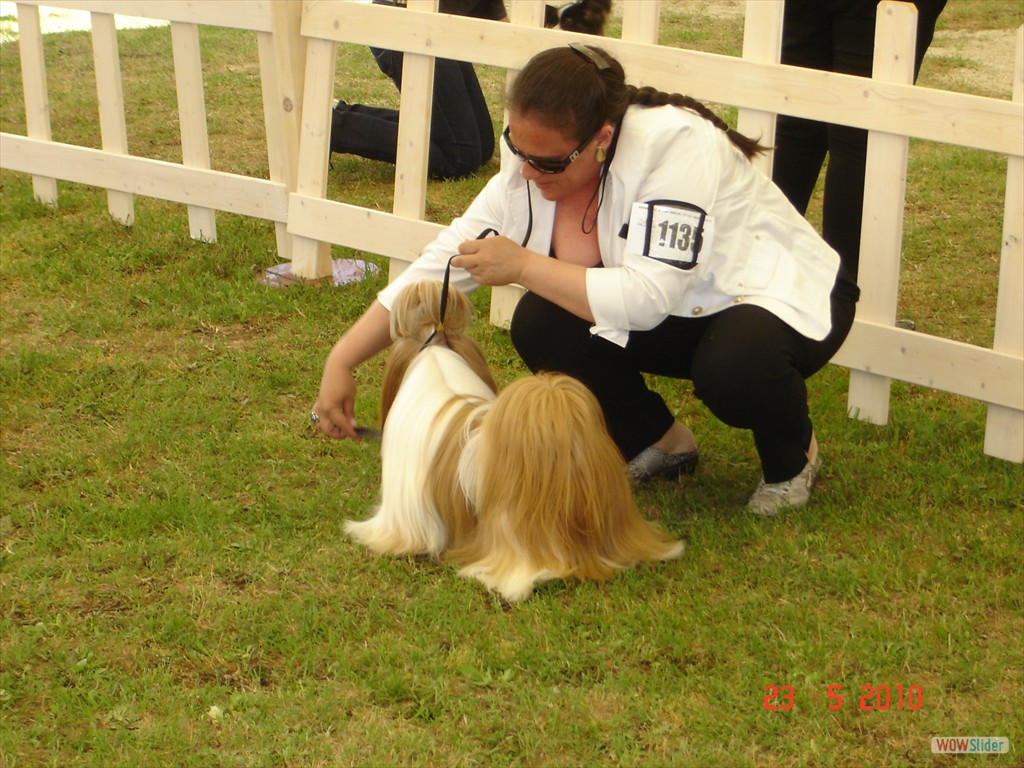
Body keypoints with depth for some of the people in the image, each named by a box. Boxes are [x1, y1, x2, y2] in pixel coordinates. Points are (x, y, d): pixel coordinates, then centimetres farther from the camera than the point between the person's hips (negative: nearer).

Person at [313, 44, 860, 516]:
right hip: (682, 318, 6)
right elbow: (438, 267, -10)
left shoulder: (674, 143, -31)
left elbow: (648, 298, -36)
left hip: (784, 297, -6)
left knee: (733, 367, -39)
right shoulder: (529, 169, -12)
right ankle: (658, 444, 7)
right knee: (540, 327, -17)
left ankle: (792, 457, -2)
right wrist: (342, 361, -16)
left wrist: (523, 266, -32)